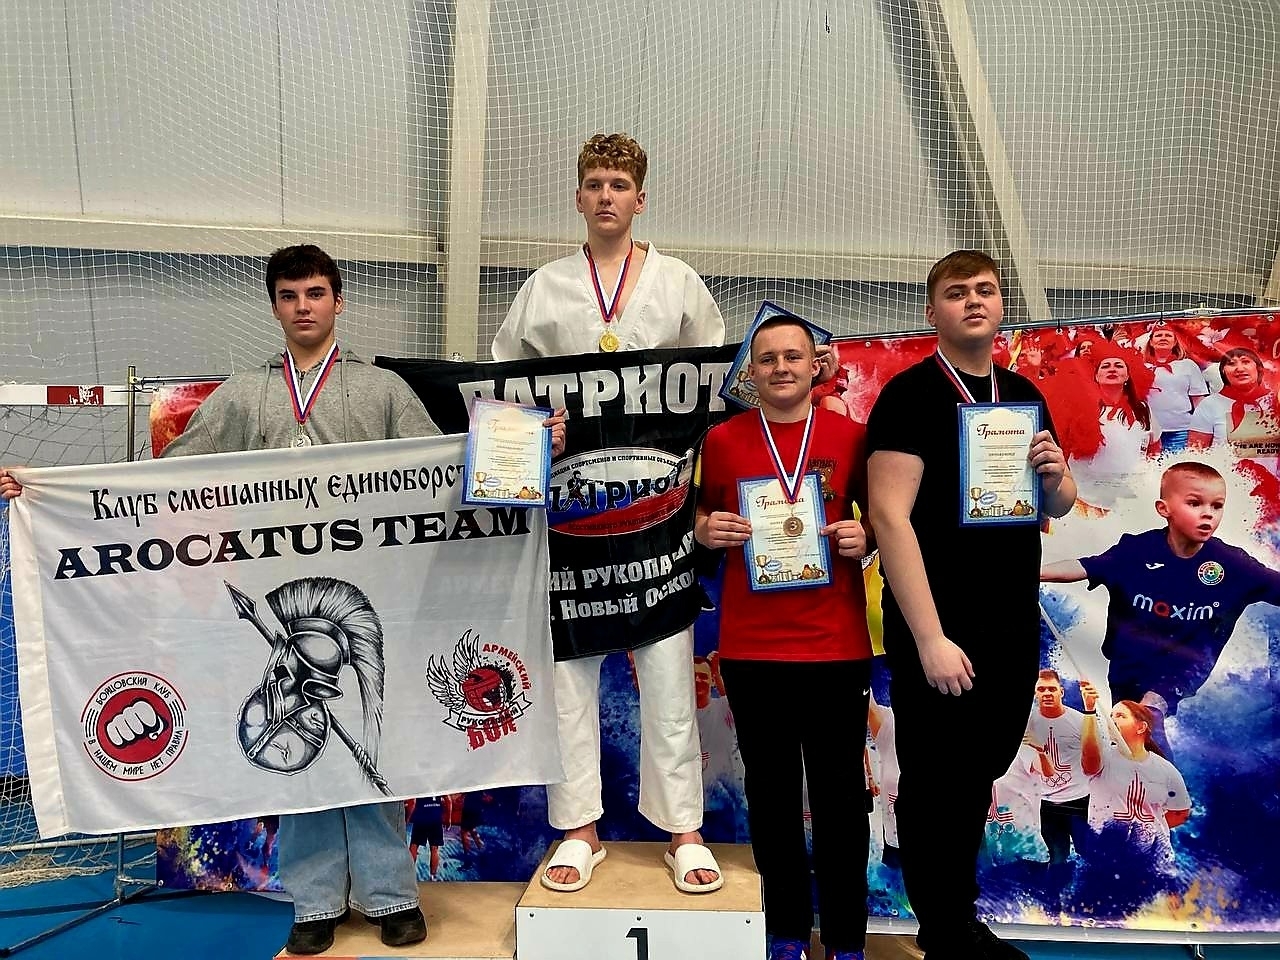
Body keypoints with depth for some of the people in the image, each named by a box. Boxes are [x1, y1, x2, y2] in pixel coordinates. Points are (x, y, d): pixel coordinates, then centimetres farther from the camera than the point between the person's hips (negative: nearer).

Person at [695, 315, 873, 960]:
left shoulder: (851, 437, 2)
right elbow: (699, 520, 14)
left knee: (838, 792, 6)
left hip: (836, 645, -1)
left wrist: (865, 538, -9)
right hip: (750, 647, 1)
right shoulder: (722, 440, 3)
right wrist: (706, 530, -8)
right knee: (770, 791, 11)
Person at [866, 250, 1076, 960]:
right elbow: (889, 517, -19)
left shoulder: (1024, 396, 10)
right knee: (934, 787, 5)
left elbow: (1056, 508, 19)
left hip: (1014, 628, 7)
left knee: (979, 777, 18)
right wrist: (930, 639, -22)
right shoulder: (910, 395, -11)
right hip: (939, 632, -7)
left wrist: (1055, 478, -5)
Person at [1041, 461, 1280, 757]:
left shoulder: (1231, 563, -12)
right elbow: (1082, 568, -17)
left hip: (1187, 663, -1)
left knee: (1151, 709, -28)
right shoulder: (1137, 549, -14)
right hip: (1131, 660, 1)